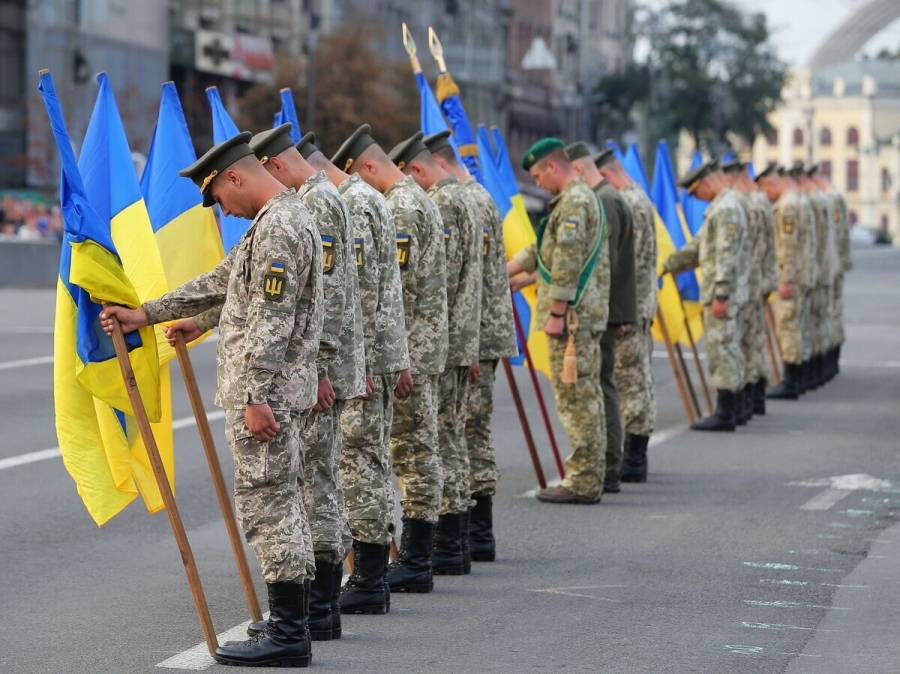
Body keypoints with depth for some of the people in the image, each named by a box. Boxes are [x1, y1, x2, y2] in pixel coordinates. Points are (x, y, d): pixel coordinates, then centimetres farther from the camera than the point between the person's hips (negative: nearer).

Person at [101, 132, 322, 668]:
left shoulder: (278, 227, -16)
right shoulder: (285, 218, 18)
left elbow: (271, 323, -22)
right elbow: (220, 282, 24)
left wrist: (255, 397, -23)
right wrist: (144, 315, 25)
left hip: (267, 392, -10)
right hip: (280, 389, 10)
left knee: (267, 502, -7)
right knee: (280, 502, 13)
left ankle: (289, 634, -5)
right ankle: (293, 620, 18)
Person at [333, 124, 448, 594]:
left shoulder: (401, 207, -15)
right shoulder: (417, 197, 18)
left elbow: (400, 288, -21)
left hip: (409, 349, -10)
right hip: (426, 348, 10)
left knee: (413, 451, -7)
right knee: (419, 452, 11)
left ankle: (415, 564, -4)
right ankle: (415, 556, 15)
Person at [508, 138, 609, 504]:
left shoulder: (573, 203, -14)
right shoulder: (584, 197, 20)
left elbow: (567, 263, -21)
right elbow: (543, 251, 26)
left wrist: (557, 313, -19)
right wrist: (502, 273, 26)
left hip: (573, 314, -11)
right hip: (587, 315, 11)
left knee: (575, 396, -8)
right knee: (586, 396, 12)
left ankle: (582, 483, -6)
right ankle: (589, 479, 17)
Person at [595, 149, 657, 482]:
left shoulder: (629, 204, -15)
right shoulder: (638, 199, 18)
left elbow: (629, 262, -22)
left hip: (629, 308, -11)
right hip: (641, 306, 11)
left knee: (632, 382, -8)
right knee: (637, 381, 12)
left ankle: (634, 460, -5)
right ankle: (635, 456, 17)